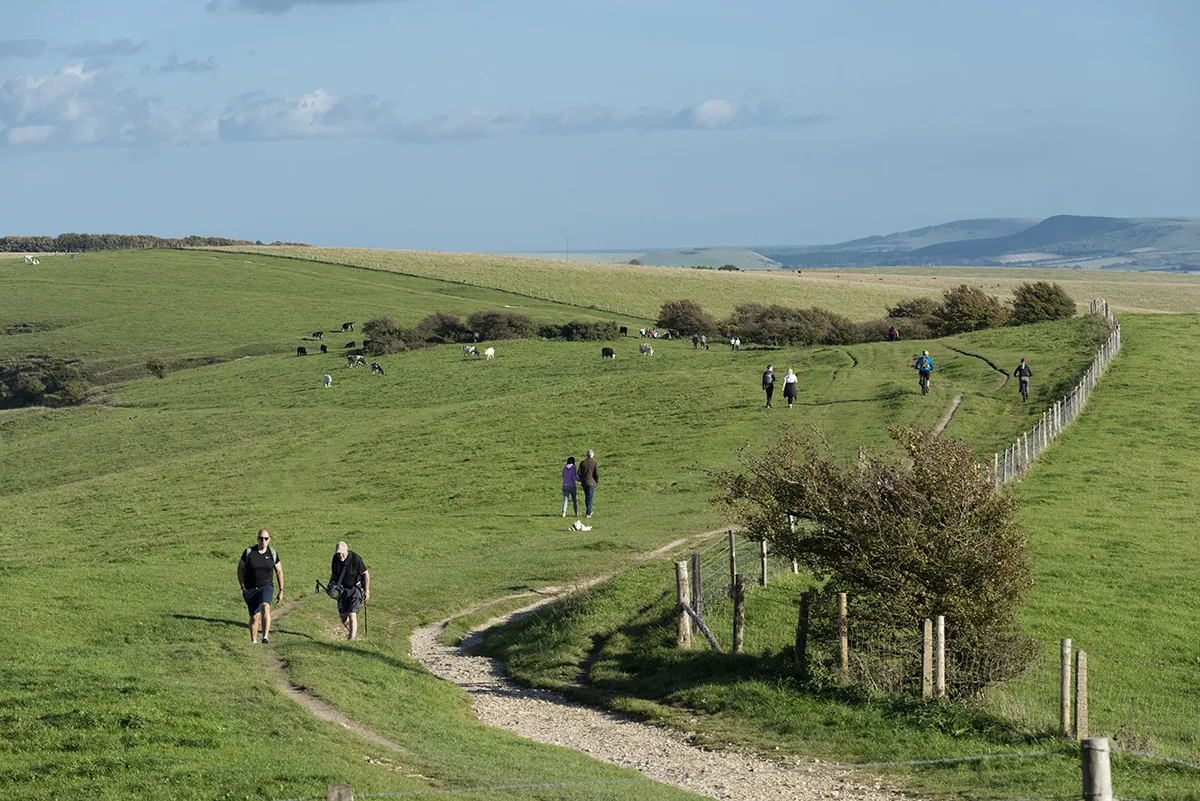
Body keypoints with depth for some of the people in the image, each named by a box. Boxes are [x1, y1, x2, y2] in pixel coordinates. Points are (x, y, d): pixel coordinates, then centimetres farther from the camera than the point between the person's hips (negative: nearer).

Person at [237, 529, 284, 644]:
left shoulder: (272, 553, 0)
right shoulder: (249, 552, -4)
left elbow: (279, 572, 10)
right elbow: (240, 570, 5)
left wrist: (281, 591, 8)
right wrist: (243, 587, -1)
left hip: (266, 586, -1)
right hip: (250, 588, 1)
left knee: (265, 606, -29)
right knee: (254, 617, 2)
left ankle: (265, 637, -38)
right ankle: (254, 642, 19)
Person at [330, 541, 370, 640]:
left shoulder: (355, 559, -21)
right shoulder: (336, 558, -5)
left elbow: (366, 574, -13)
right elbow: (334, 574, 11)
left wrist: (367, 591, -13)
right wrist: (331, 585, -7)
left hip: (355, 589, -6)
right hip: (342, 589, 6)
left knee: (352, 614, -16)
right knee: (342, 615, 6)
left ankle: (353, 638, -13)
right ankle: (352, 632, 31)